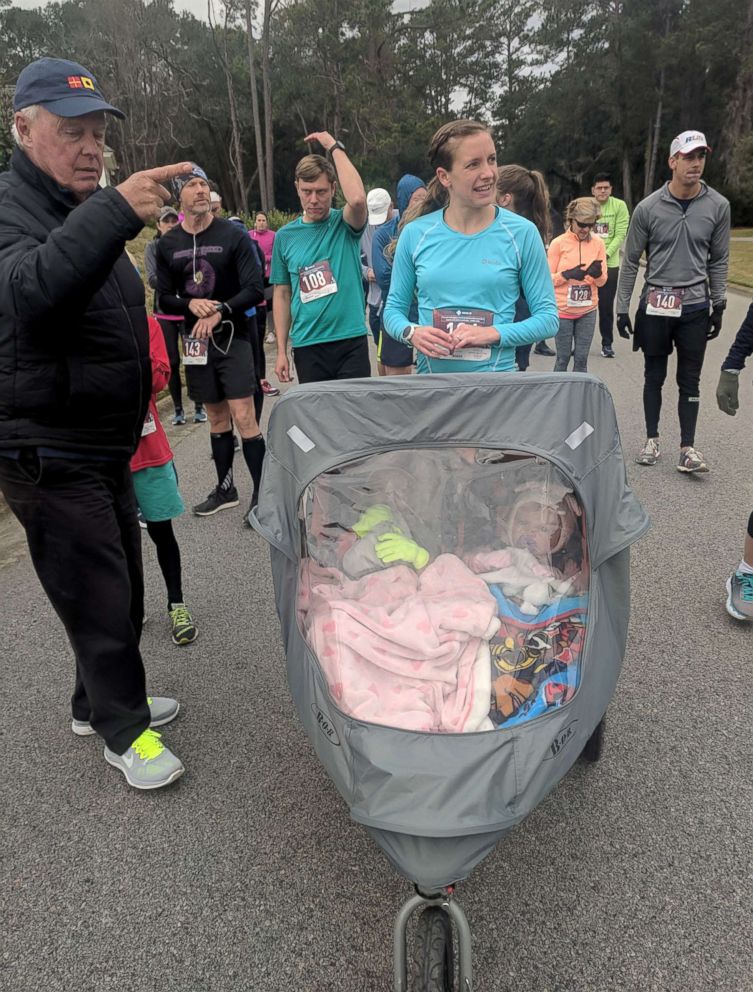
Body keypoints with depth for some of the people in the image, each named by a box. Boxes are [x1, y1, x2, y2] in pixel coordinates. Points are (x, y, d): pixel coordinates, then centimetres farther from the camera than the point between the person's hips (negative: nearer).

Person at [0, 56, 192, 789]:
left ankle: (100, 702, 34)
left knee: (118, 584, 16)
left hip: (105, 445, 9)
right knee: (99, 596, -3)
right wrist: (114, 212, -47)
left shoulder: (85, 212, 17)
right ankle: (124, 732, 15)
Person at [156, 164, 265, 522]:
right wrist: (191, 304, -13)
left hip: (233, 336, -4)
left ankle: (263, 492, -5)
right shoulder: (168, 244, 6)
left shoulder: (233, 235, -4)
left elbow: (256, 289, -9)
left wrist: (220, 312, -20)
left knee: (244, 416, -11)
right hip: (196, 341, 4)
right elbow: (165, 298, 8)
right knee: (217, 416, 13)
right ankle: (225, 488, 25)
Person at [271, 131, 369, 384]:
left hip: (351, 341, -2)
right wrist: (281, 350, 5)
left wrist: (334, 147, -13)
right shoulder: (285, 236, 7)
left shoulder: (344, 225, 0)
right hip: (307, 345, 2)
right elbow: (282, 294, 10)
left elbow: (357, 198, -24)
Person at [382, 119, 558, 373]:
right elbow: (394, 308, 8)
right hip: (430, 383, 1)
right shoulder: (415, 234, 0)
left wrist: (494, 333, -18)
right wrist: (412, 332, -13)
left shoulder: (522, 233, -4)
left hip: (497, 380, -1)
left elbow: (547, 317, -2)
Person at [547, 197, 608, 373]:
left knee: (581, 358, 6)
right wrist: (567, 275, -20)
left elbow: (602, 281, 5)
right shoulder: (558, 243, -5)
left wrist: (597, 274, -17)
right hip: (563, 309, -2)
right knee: (563, 357, 3)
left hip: (588, 311, 3)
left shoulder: (598, 243, 3)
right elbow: (548, 278, -3)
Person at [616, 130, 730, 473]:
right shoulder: (648, 208, -5)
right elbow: (630, 261, 1)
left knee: (689, 380, 5)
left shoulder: (718, 206, -1)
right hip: (655, 305, -1)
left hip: (695, 306, 1)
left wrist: (719, 306, 5)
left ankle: (687, 448, 10)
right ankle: (652, 440, 23)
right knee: (654, 376, 10)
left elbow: (719, 261, 7)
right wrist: (622, 309, -1)